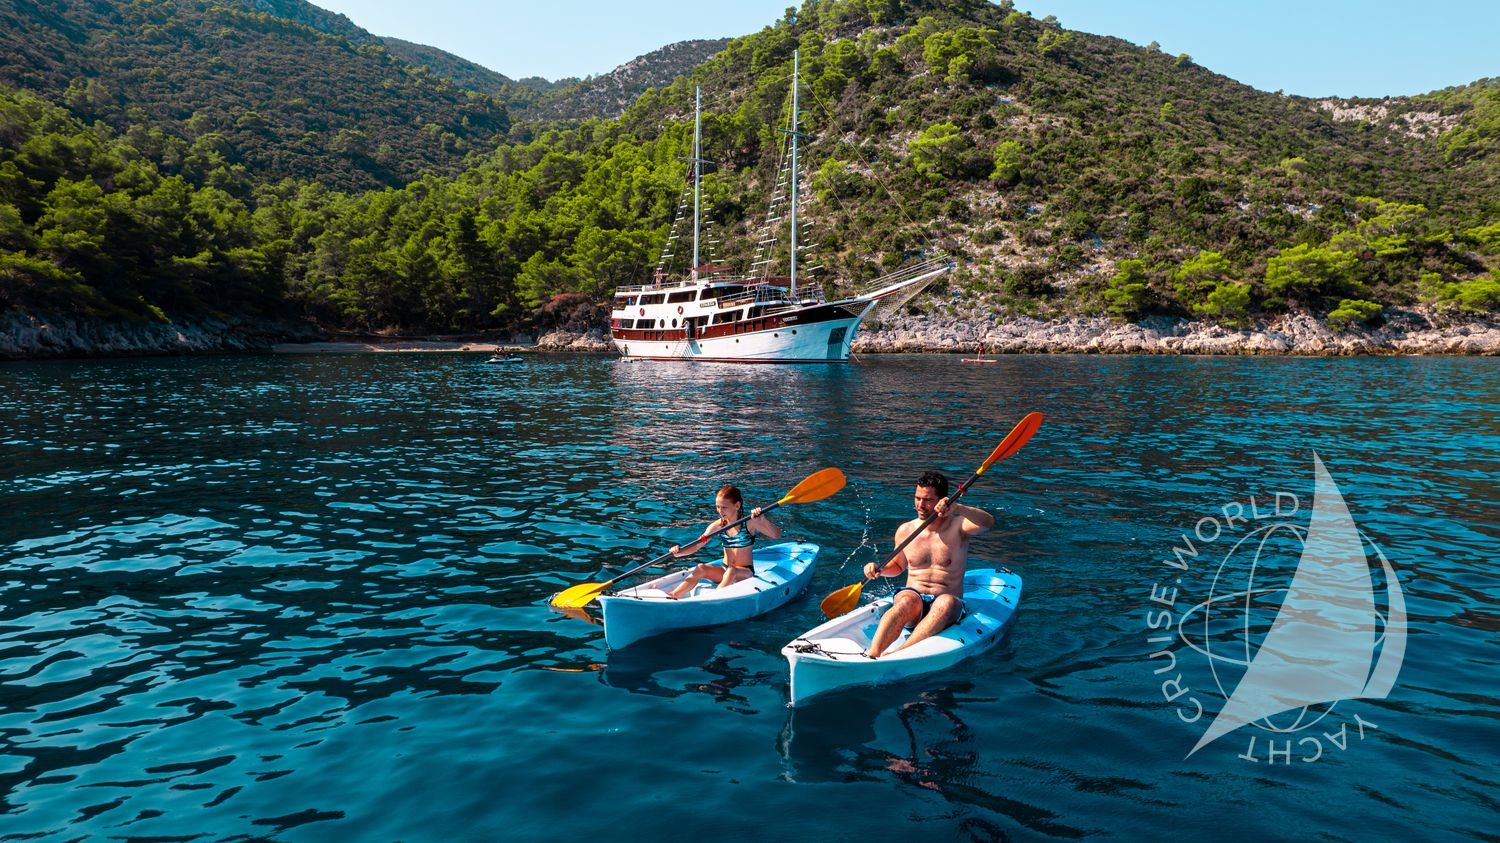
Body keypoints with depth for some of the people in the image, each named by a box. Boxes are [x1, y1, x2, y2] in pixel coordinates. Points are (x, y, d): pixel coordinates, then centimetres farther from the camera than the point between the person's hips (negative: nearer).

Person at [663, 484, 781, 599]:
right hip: (724, 571, 4)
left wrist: (763, 520, -35)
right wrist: (680, 552, -23)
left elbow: (777, 535, -18)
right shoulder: (717, 526, 0)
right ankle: (673, 596, -30)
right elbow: (696, 545, -3)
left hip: (746, 573, -4)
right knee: (701, 569, -21)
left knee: (731, 571, -35)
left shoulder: (749, 523, -10)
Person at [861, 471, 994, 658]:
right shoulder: (905, 531, 10)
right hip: (911, 596, 2)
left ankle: (899, 653, -52)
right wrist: (880, 570, 4)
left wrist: (957, 508, -37)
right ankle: (871, 656, -54)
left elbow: (989, 522, -21)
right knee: (909, 601, -35)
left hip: (946, 609, -1)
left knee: (947, 602, -38)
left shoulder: (958, 526, 0)